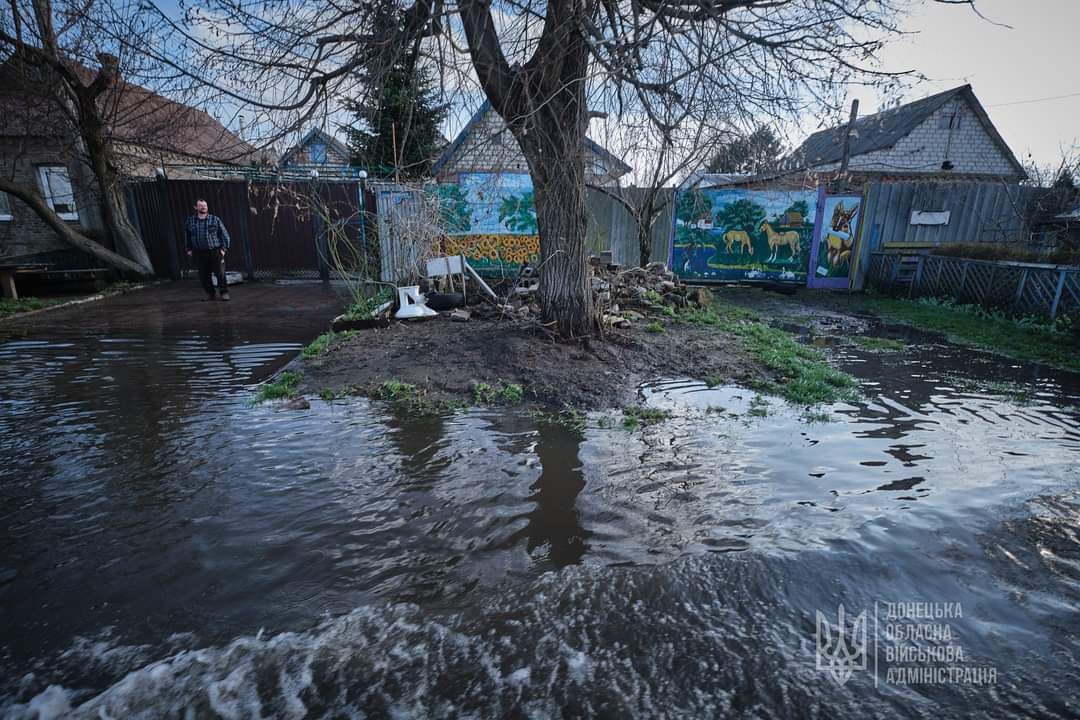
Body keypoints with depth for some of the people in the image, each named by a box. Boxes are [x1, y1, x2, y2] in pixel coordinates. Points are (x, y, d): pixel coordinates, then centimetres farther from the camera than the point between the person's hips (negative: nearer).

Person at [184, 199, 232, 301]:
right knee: (204, 275, 3)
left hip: (215, 251, -2)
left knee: (220, 273, -6)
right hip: (199, 253, 2)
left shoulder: (215, 219, 3)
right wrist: (189, 249, 16)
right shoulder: (190, 221, 9)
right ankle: (210, 293, 16)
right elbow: (187, 236, 21)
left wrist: (224, 248, -3)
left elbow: (224, 234, 5)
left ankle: (224, 292, 5)